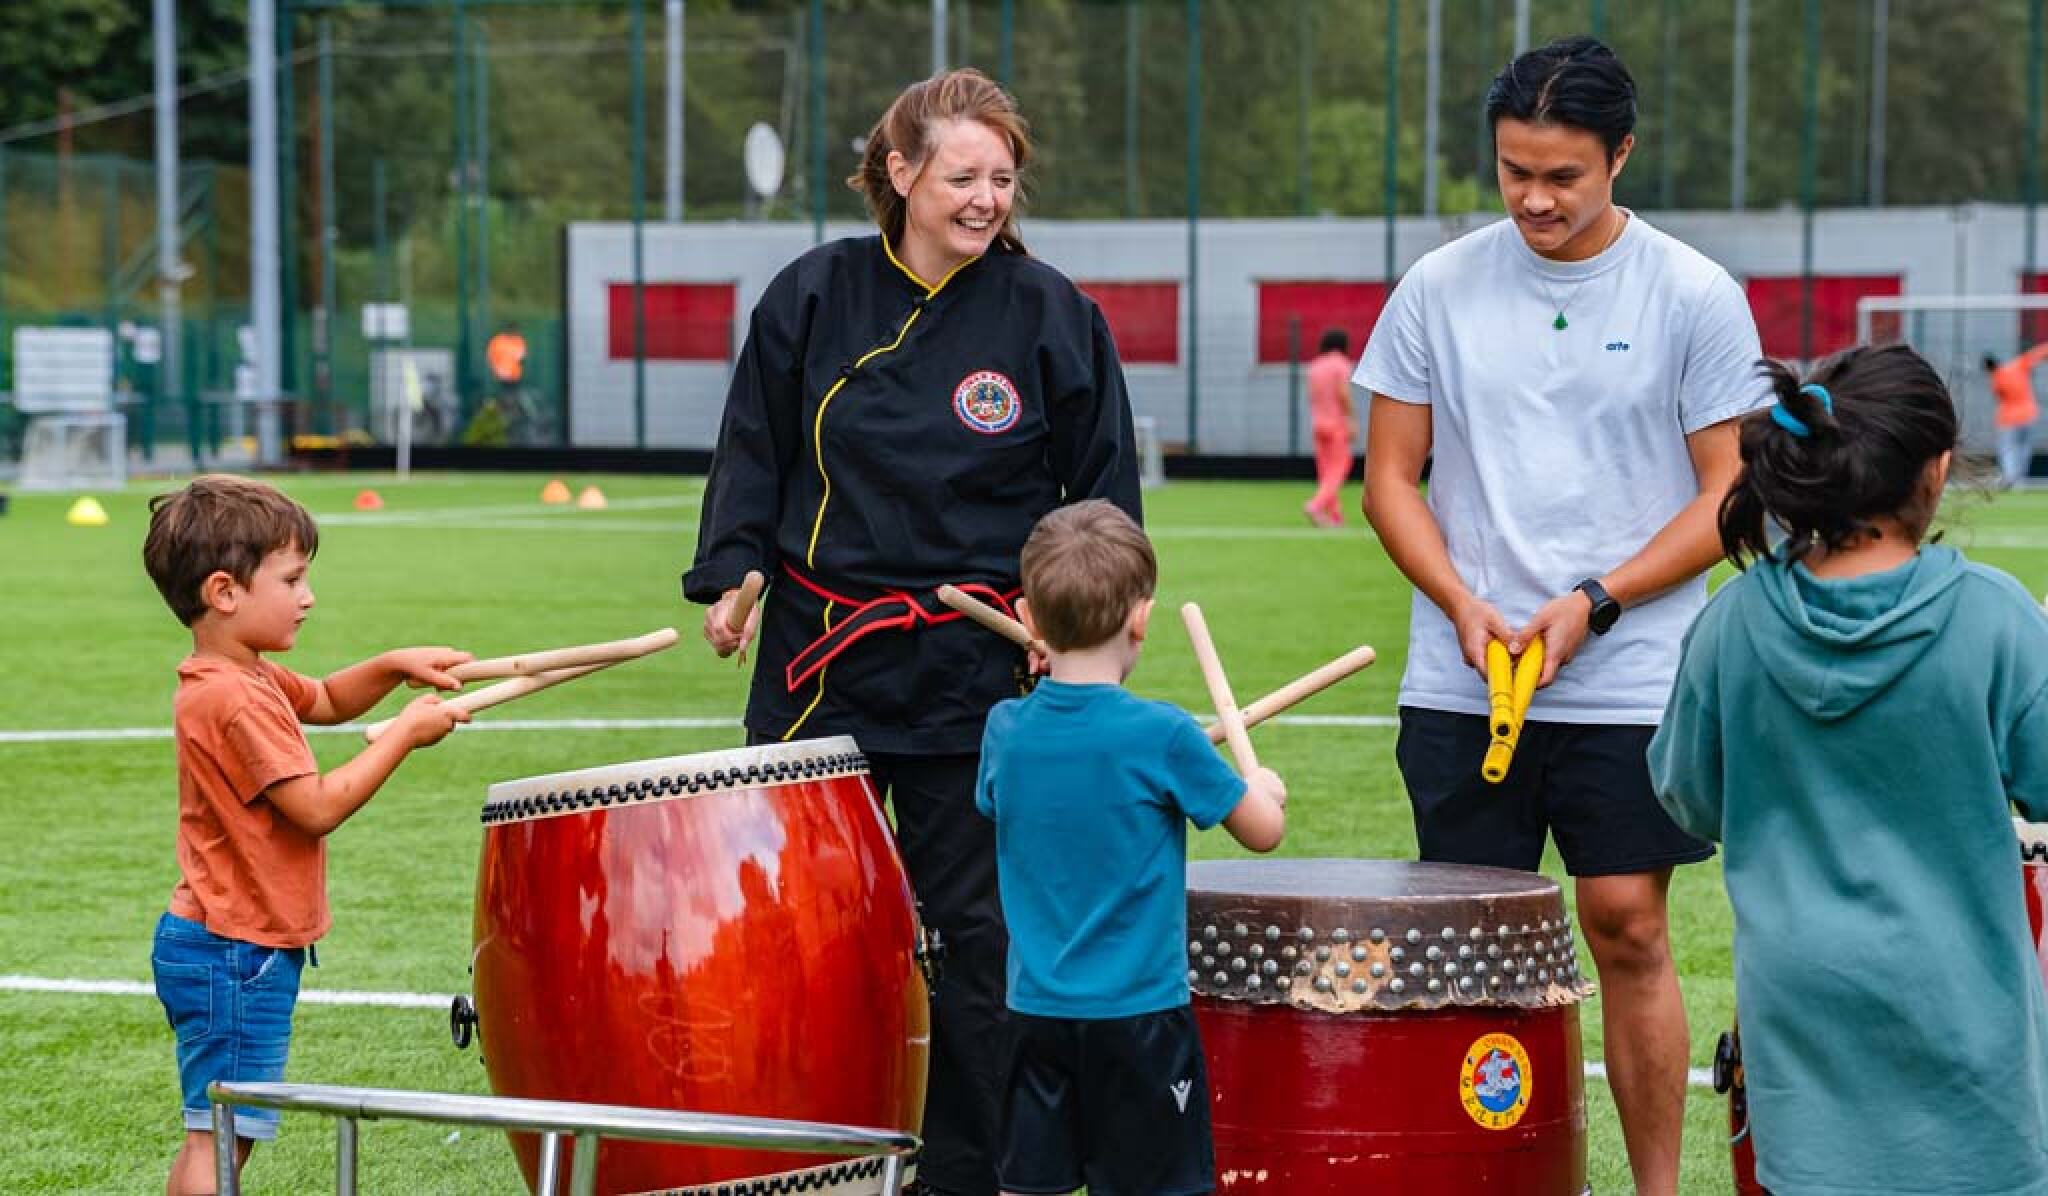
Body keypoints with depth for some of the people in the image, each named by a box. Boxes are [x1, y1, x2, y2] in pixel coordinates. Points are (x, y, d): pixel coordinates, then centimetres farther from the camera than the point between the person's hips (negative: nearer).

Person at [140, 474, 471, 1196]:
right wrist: (405, 733, -15)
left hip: (227, 947, 10)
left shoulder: (249, 677, 9)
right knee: (221, 1134, -8)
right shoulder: (236, 701, -23)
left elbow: (327, 700, 27)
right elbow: (318, 807, -23)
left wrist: (395, 668, 8)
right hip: (236, 954, -10)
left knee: (219, 1131, 15)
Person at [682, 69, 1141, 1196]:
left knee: (978, 926, 1)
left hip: (977, 670, -2)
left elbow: (1103, 490, 4)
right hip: (821, 651, 2)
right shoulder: (814, 295, 3)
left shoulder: (1052, 314, -1)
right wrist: (730, 573, -1)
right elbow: (754, 449, 9)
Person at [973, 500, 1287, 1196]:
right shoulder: (1160, 735, -15)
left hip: (1036, 1008, 5)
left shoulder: (1005, 730, -1)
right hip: (1137, 1009, -4)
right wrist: (1263, 789, 18)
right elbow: (1264, 832, -5)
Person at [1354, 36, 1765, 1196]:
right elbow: (1391, 475, 8)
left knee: (1628, 927, -1)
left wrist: (1594, 604, -11)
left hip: (1630, 688, -2)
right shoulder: (1439, 289, 4)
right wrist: (1462, 604, -7)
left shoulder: (1695, 298, -2)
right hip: (1458, 689, 2)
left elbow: (1729, 494, -1)